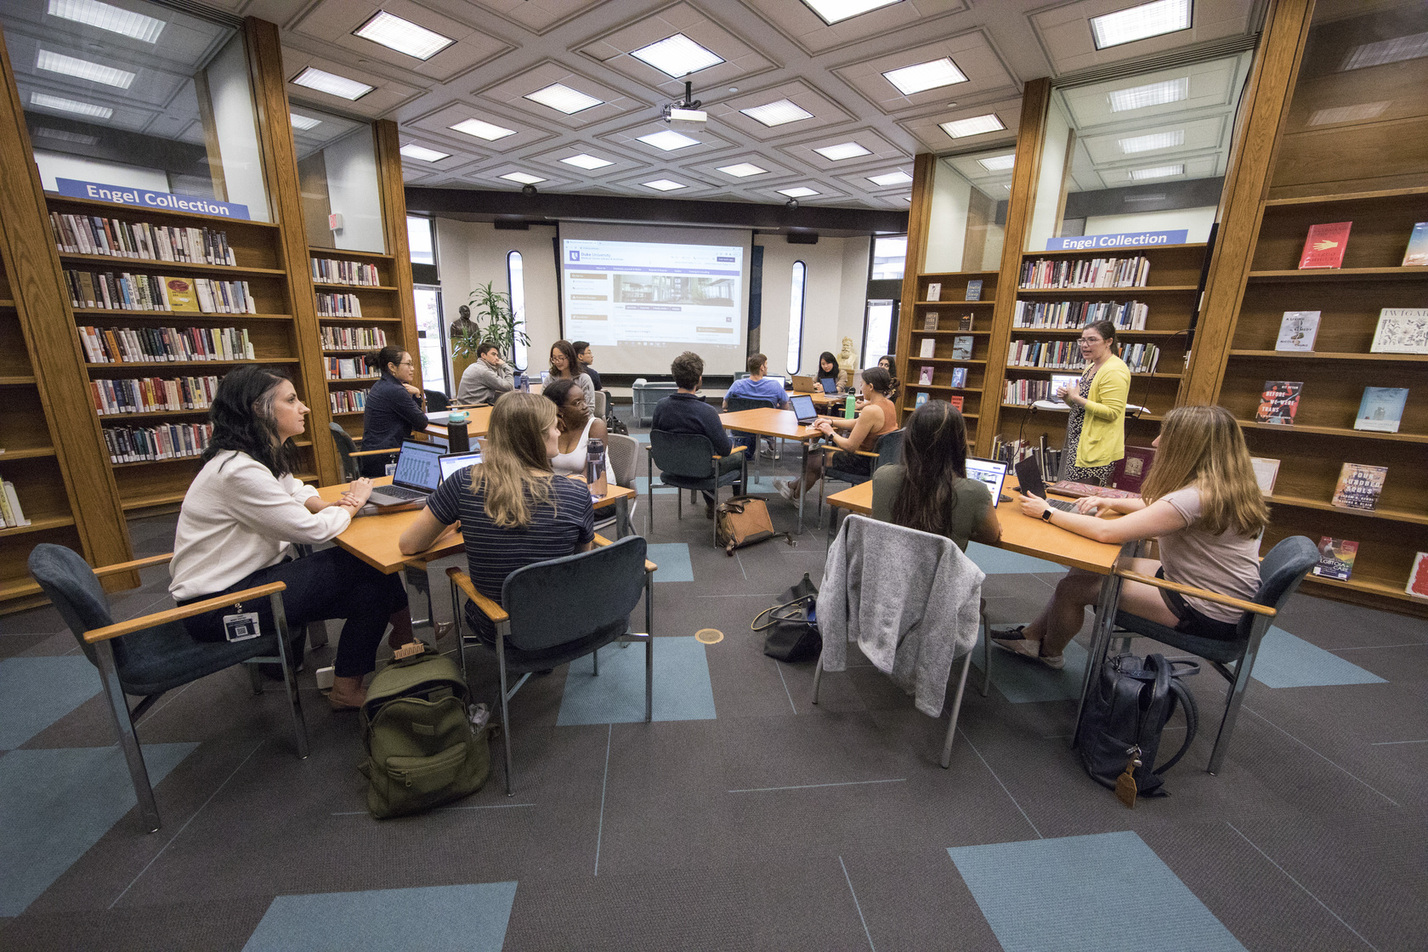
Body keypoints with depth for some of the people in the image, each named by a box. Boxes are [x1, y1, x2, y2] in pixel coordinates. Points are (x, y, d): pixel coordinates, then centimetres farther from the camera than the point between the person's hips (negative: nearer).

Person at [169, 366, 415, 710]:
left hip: (250, 574, 8)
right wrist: (354, 503, -5)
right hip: (216, 604, -8)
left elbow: (297, 491, 20)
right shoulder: (239, 470, -25)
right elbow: (313, 530, -23)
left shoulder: (267, 455, 3)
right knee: (365, 569, -14)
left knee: (369, 576, -8)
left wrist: (331, 505, -2)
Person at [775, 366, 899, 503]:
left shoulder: (871, 411, -29)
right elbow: (857, 423, 14)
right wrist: (831, 422, 8)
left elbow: (850, 446, -25)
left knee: (813, 460, 8)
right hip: (877, 458, 9)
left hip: (863, 462, -9)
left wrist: (831, 433, -9)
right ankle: (796, 485, 35)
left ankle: (795, 495, 35)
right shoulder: (888, 404, 1)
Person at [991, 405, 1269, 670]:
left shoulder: (1195, 498, -29)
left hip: (1206, 612, -9)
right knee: (1086, 568, 6)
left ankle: (1049, 653, 20)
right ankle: (1032, 636, 15)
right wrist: (1112, 503, 3)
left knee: (1073, 587, -8)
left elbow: (1106, 532, -29)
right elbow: (1160, 509, 20)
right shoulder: (1221, 487, 3)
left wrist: (1048, 513, -19)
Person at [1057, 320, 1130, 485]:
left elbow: (1112, 412, -21)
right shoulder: (1091, 367, 16)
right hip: (1077, 444, 10)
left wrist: (1077, 398, -22)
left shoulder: (1115, 370, -15)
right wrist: (1067, 398, 5)